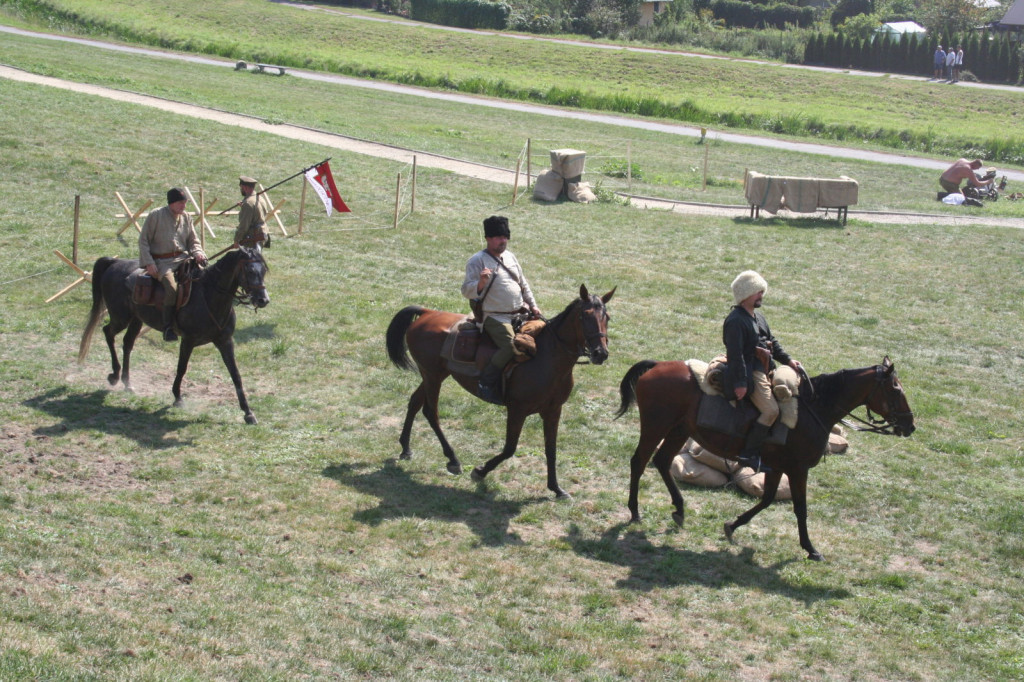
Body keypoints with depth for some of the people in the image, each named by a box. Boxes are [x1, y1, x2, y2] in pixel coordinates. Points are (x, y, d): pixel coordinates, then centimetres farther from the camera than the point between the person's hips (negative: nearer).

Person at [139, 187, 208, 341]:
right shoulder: (156, 216, -4)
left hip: (183, 257, 5)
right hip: (162, 262, -5)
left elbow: (193, 241, 17)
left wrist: (198, 253, -6)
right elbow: (143, 240, -1)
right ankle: (168, 327, -21)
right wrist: (148, 263, -11)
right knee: (172, 288, -31)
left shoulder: (186, 217, 11)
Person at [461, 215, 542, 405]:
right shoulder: (477, 261, -7)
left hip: (520, 313, 8)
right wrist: (481, 282, -32)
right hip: (495, 317, -8)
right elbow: (467, 291, -12)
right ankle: (487, 382, -17)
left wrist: (533, 305, 13)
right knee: (511, 345, -31)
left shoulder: (509, 257, 15)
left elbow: (524, 284, 25)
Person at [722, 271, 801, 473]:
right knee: (771, 410, -22)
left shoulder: (758, 318, 17)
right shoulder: (736, 321, -14)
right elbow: (735, 355, -20)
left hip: (765, 370, 10)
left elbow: (772, 343, 24)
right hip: (749, 373, -10)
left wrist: (788, 360, 11)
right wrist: (740, 383, -24)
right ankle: (748, 454, -16)